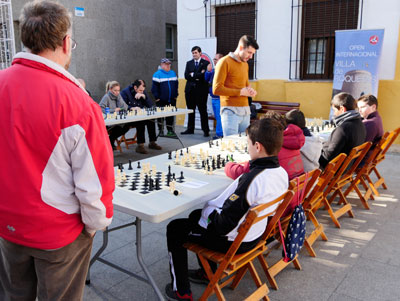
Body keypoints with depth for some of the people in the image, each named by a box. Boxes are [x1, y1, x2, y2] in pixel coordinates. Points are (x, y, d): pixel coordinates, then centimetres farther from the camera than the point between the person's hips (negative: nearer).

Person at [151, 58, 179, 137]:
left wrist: (175, 95, 8)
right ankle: (161, 131, 15)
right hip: (161, 100, -4)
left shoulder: (173, 73, 10)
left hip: (172, 100, 4)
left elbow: (176, 85, 14)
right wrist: (157, 97, -12)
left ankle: (170, 130, 17)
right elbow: (154, 87, -8)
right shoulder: (157, 74, -7)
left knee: (170, 116, 8)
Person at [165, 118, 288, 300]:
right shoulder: (281, 173, -7)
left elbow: (223, 225, -29)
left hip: (232, 242, -9)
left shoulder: (252, 180, -34)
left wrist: (209, 210, -11)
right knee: (196, 215, 28)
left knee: (174, 229, 9)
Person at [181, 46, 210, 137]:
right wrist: (198, 76, -9)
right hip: (190, 90, 4)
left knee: (203, 111, 0)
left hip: (201, 90, -4)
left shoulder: (205, 63, 0)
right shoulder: (189, 63, 14)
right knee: (190, 111, 10)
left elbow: (204, 75, -15)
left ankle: (206, 130, 6)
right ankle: (190, 129, 18)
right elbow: (186, 76, 1)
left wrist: (192, 74, -7)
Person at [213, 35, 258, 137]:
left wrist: (250, 91, 8)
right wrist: (240, 92, -12)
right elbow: (216, 89, -12)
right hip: (231, 111, -7)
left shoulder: (245, 64, 19)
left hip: (245, 110, 7)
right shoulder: (225, 62, -5)